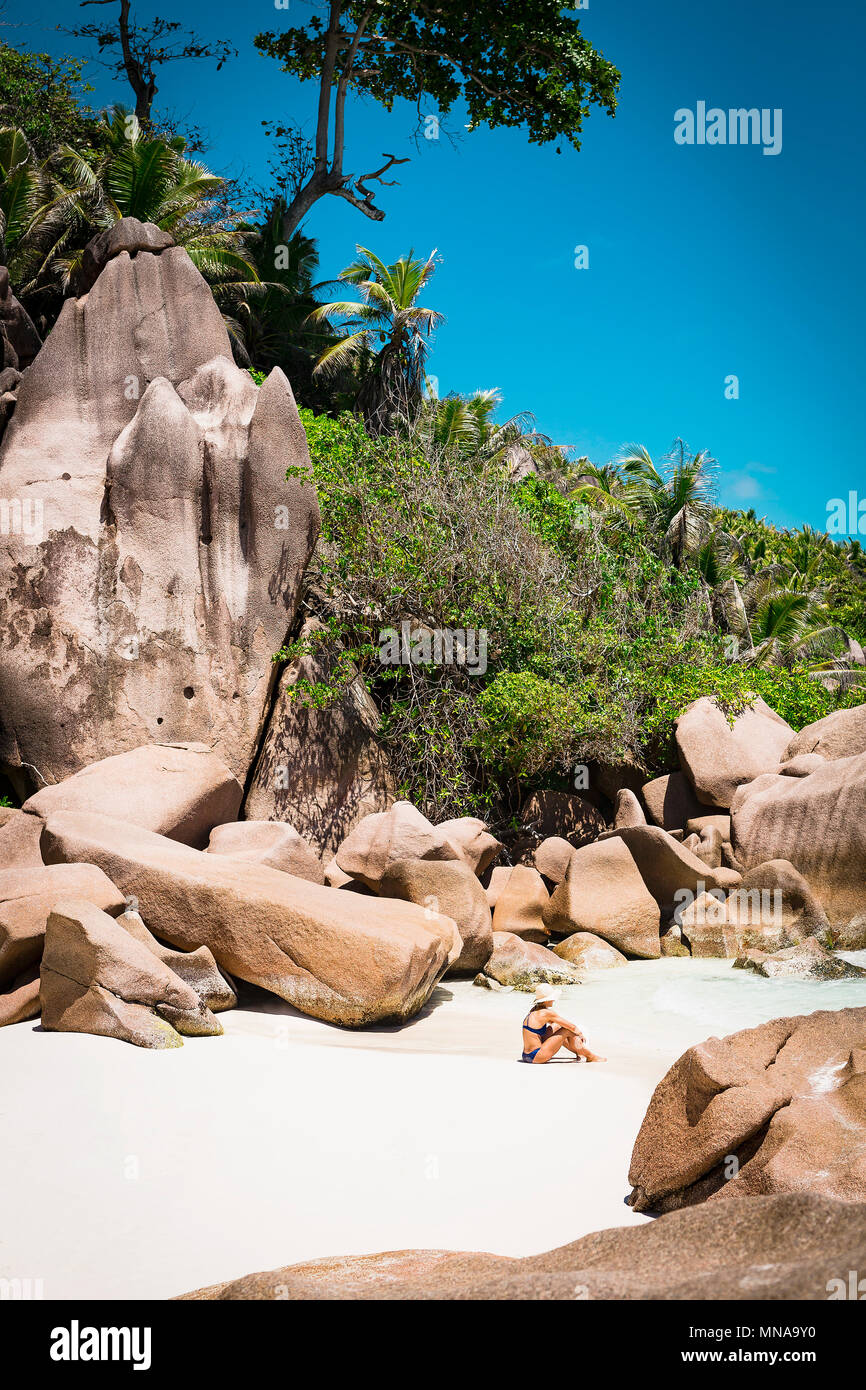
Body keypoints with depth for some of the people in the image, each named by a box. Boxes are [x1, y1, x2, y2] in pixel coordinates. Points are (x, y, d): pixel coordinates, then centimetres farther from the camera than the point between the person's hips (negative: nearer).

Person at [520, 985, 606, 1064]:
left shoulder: (534, 1012, 13)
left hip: (527, 1056, 9)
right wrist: (580, 1034, 16)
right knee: (568, 1031, -2)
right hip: (536, 1056, -9)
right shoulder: (547, 1013, -13)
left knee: (556, 1026, 22)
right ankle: (590, 1057, 14)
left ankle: (579, 1052, 32)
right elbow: (572, 1027, -5)